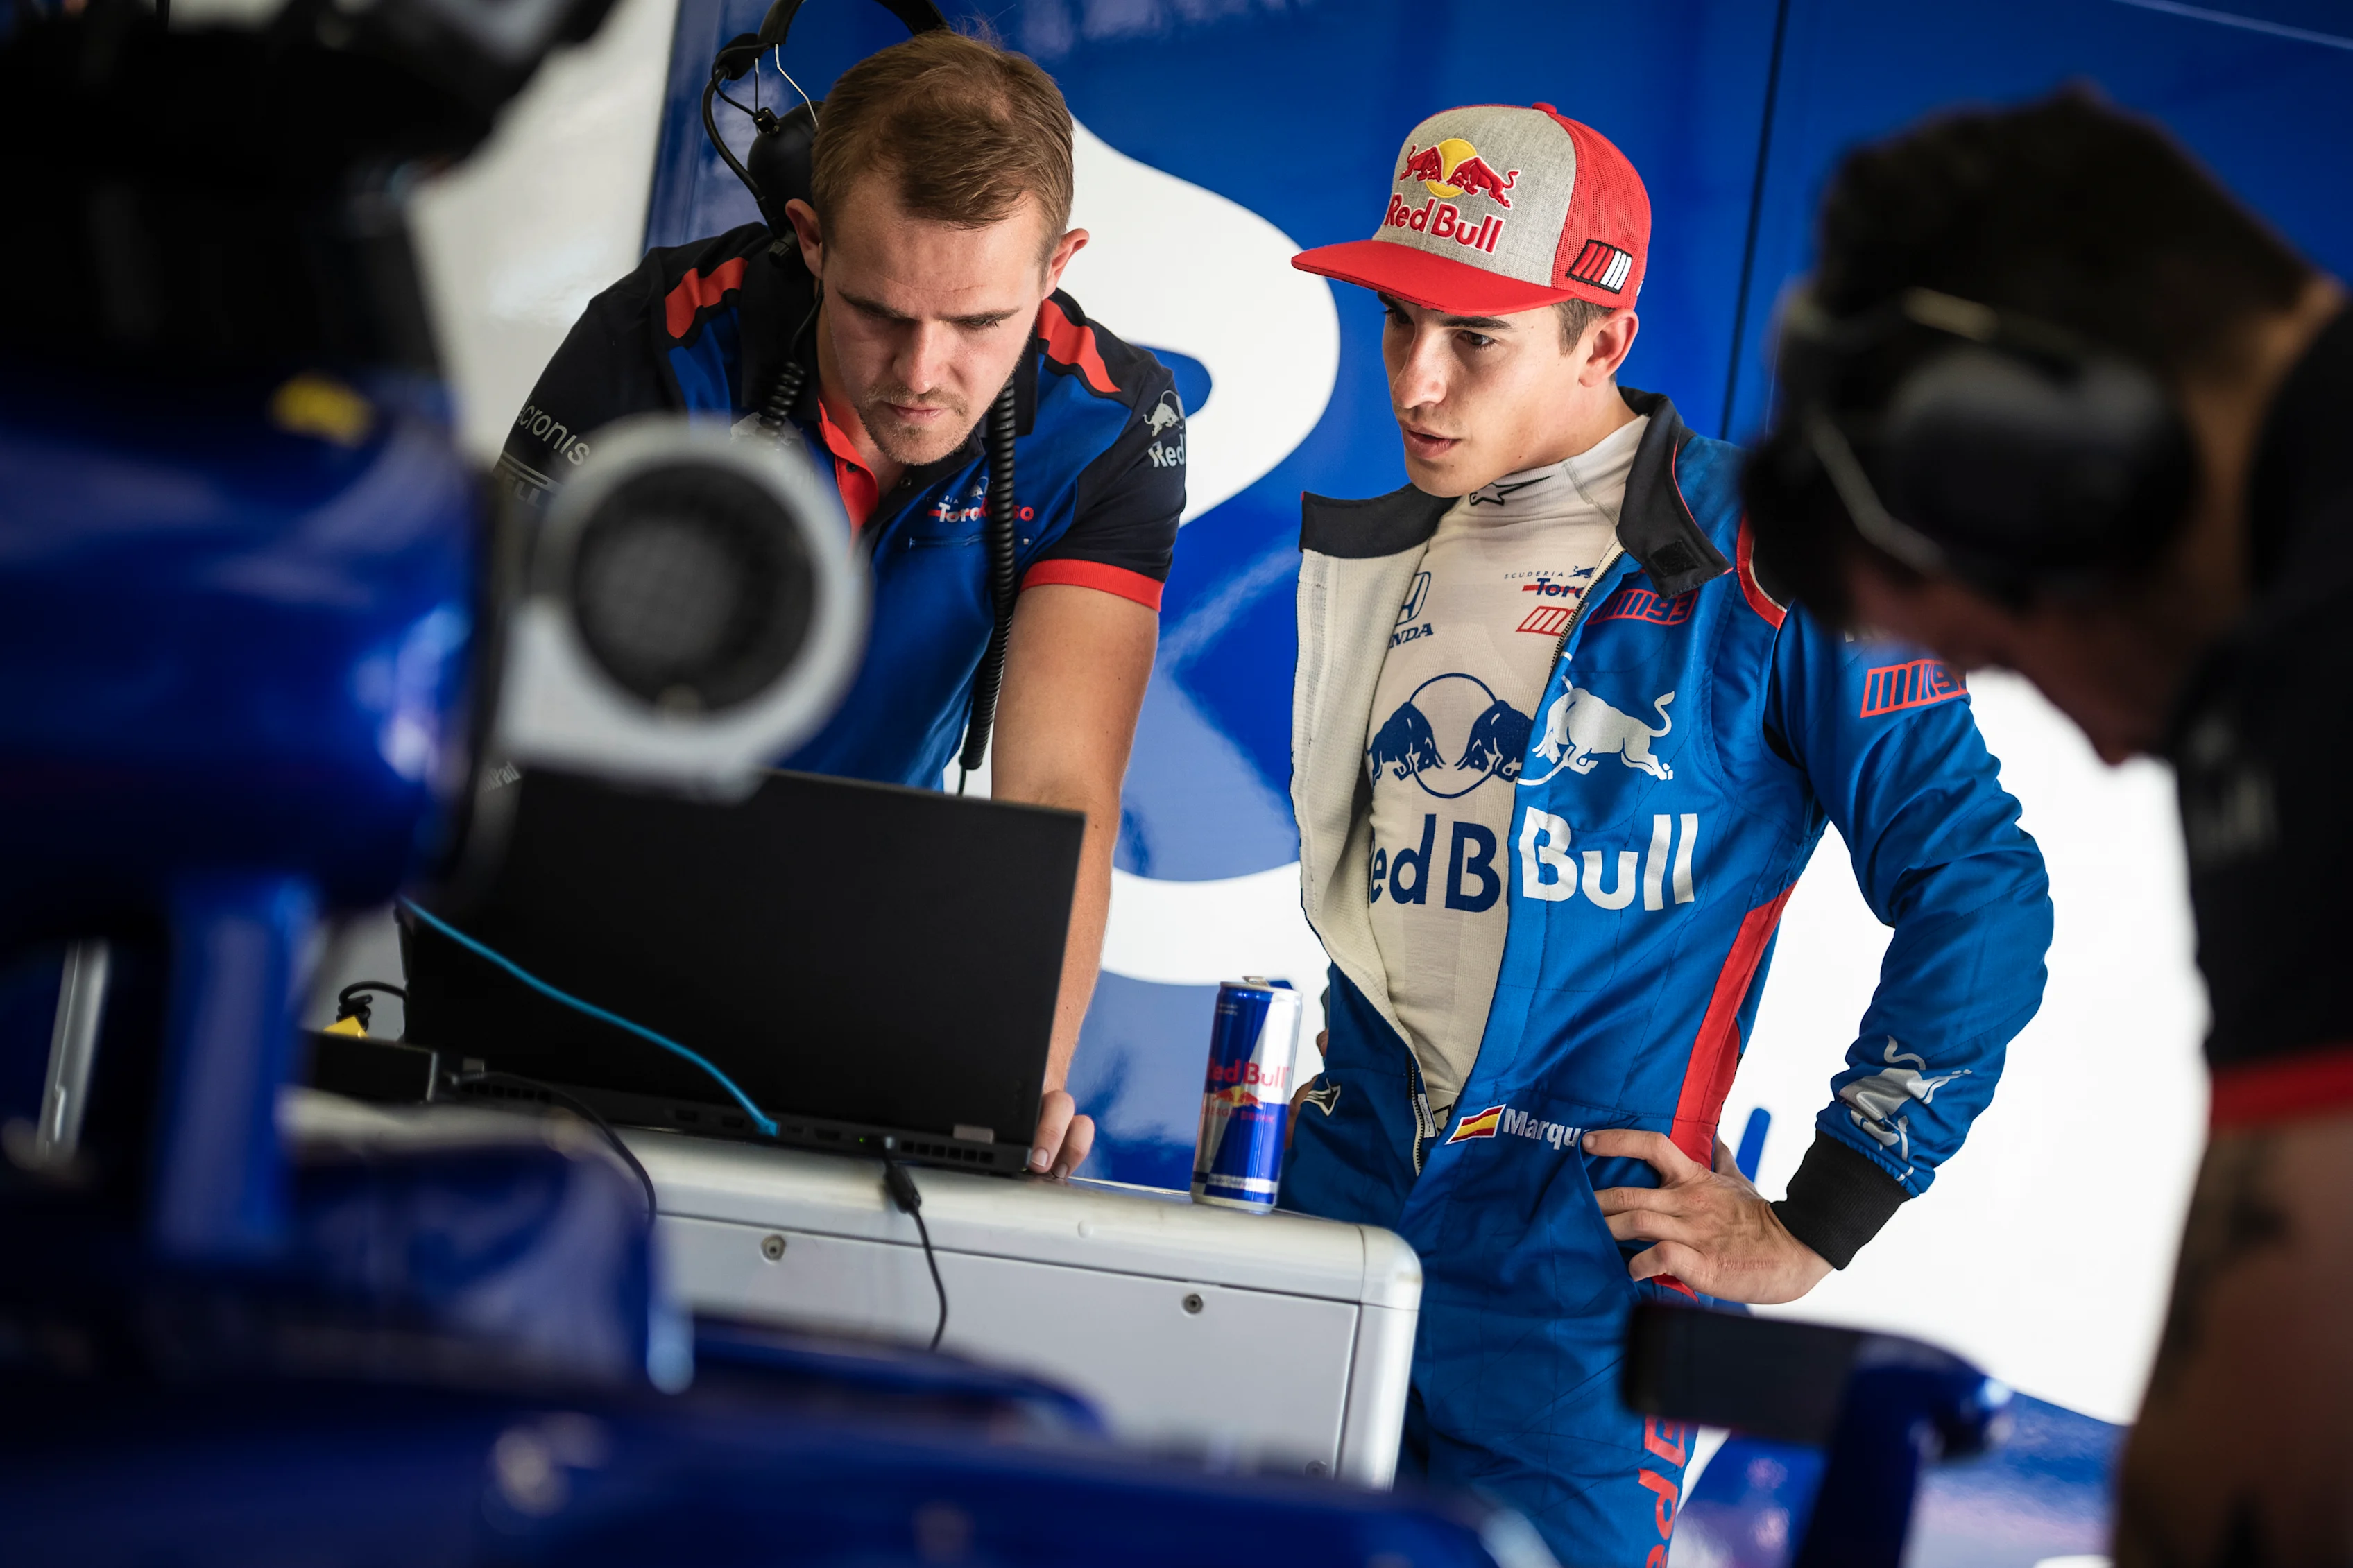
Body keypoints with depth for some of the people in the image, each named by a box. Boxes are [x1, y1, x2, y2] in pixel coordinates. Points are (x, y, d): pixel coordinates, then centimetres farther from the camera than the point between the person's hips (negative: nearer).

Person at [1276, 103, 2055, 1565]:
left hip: (1573, 1285, -5)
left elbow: (1982, 894, -8)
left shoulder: (1764, 557, -7)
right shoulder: (1370, 557, 12)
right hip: (1326, 1226, 5)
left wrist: (1815, 1226, -8)